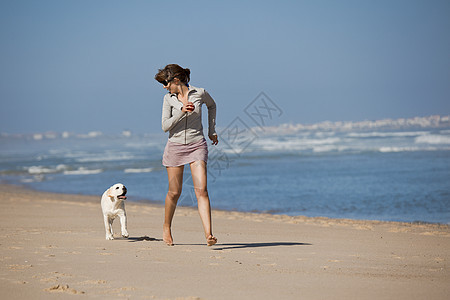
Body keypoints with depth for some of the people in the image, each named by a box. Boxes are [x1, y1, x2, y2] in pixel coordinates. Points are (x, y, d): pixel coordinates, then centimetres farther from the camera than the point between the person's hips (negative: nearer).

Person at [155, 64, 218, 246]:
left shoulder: (199, 93, -1)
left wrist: (212, 130, 19)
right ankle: (166, 228, 30)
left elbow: (211, 105, 21)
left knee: (201, 190, -13)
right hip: (175, 147, 1)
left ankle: (208, 234, -18)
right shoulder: (169, 98, 1)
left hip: (197, 145, -1)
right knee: (174, 192, 6)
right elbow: (165, 126, -7)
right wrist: (182, 112, -20)